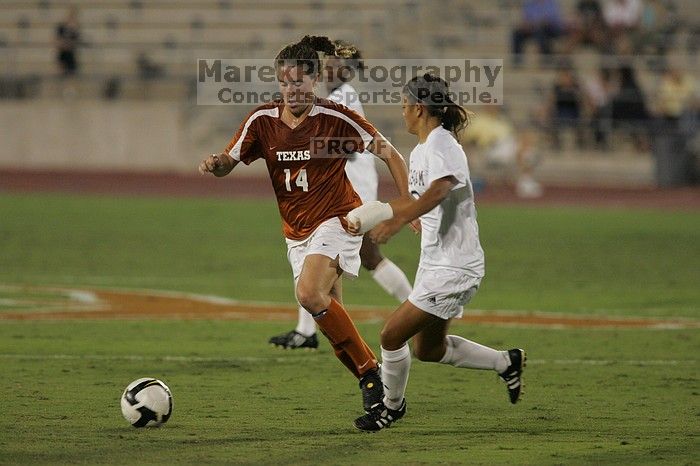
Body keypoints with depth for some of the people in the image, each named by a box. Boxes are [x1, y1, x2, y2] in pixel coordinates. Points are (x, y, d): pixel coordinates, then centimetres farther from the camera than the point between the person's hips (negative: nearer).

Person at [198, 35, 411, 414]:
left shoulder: (336, 118, -13)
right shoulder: (263, 120, -1)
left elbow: (390, 155, -6)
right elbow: (231, 161, 5)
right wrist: (216, 164, -19)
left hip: (336, 220, -6)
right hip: (296, 232, 6)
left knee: (309, 294, -27)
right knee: (331, 318, 5)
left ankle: (370, 373, -16)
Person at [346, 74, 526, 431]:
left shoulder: (441, 144, -19)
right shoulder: (420, 151, 13)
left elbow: (438, 190, -40)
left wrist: (397, 221, -51)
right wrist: (369, 214, 26)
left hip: (453, 268, -10)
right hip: (434, 264, 10)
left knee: (392, 335, -6)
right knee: (428, 349, 17)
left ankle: (391, 405, 15)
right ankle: (506, 362, 28)